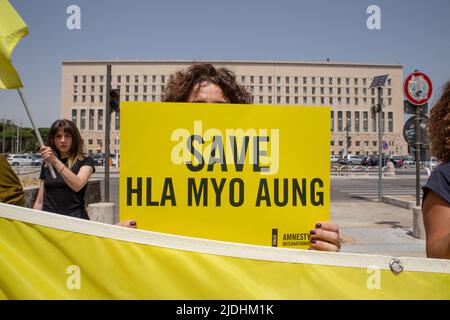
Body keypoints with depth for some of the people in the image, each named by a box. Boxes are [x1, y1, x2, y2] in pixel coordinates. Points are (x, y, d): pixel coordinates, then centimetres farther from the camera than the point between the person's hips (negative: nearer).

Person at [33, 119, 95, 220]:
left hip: (74, 218, -4)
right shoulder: (46, 164, 16)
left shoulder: (85, 161, 2)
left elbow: (77, 185, -18)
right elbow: (39, 202, 19)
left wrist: (54, 161, -22)